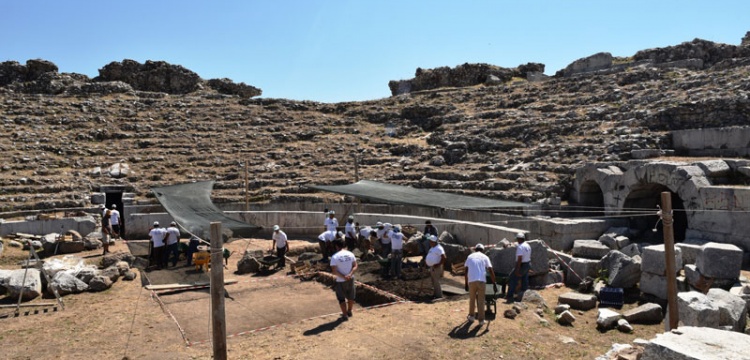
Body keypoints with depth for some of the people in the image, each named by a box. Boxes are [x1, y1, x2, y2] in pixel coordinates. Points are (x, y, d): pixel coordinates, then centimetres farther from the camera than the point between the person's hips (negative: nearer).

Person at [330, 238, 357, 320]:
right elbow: (355, 266, -5)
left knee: (341, 298, 12)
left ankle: (345, 315, 17)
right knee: (351, 296, 22)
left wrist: (343, 276, -19)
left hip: (340, 281, -4)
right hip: (351, 279, 4)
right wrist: (350, 274, -15)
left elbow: (334, 271, -20)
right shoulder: (350, 254, -2)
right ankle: (349, 312, 38)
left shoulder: (335, 257, -16)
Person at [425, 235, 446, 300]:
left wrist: (439, 264, -23)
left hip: (436, 267, -10)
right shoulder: (432, 248, 15)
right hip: (431, 266, 10)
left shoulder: (438, 248, -17)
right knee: (433, 281, 15)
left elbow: (443, 257, -24)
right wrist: (426, 260, 13)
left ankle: (439, 295, -1)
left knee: (436, 281, -7)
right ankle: (435, 293, 23)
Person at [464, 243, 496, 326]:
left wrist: (465, 283, 17)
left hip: (471, 281, 1)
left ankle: (471, 316, 28)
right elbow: (491, 271, 3)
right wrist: (494, 284, 6)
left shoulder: (470, 256, 15)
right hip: (481, 281, -1)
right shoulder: (485, 257, 10)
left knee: (472, 299, 18)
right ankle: (481, 320, 9)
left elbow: (466, 271, 11)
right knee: (481, 301, 6)